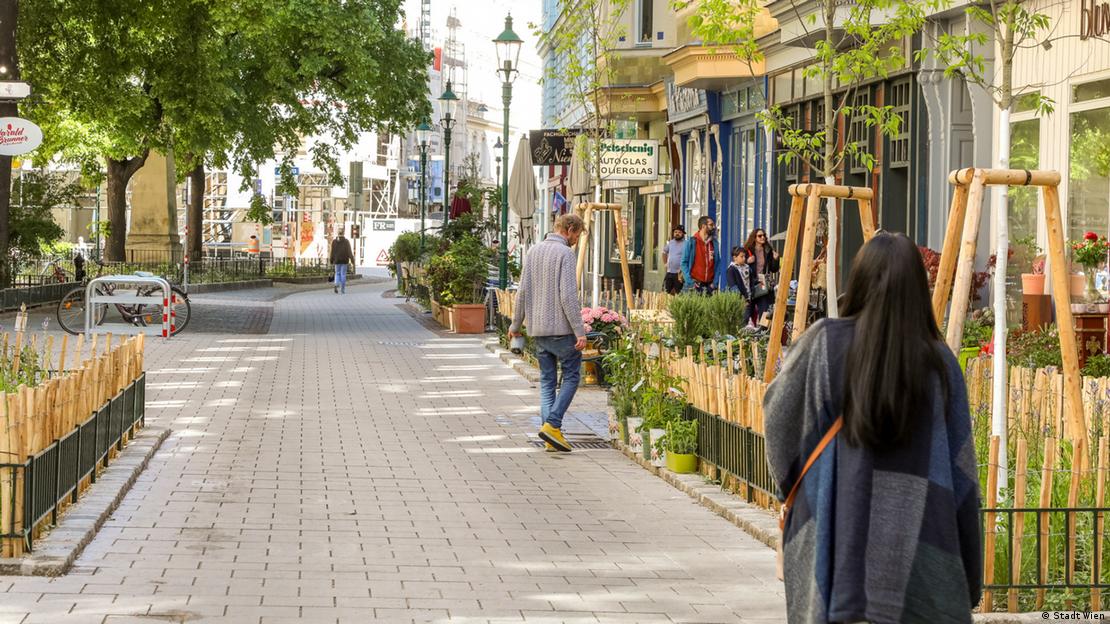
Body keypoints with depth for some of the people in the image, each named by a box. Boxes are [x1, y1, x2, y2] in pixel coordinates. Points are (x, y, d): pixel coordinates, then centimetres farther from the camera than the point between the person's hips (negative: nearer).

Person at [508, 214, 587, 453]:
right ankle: (552, 424, -8)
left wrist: (516, 324, 20)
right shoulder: (565, 254, -10)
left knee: (547, 380, 10)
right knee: (571, 376, 3)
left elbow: (523, 291, 12)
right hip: (561, 328, -7)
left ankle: (551, 434, 5)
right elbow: (568, 295, -17)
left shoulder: (533, 252, 11)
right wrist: (580, 331, -16)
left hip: (538, 328, 7)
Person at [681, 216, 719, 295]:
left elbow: (718, 263, 12)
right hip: (695, 285, -3)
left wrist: (714, 282, 1)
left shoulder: (714, 243, 9)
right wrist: (690, 282, -9)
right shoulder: (691, 242, -2)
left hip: (709, 286, 3)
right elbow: (684, 263, -1)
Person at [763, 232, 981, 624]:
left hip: (835, 546, 0)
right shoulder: (940, 363, -1)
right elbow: (961, 474, 1)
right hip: (919, 558, 0)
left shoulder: (825, 343, -3)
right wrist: (969, 578, 8)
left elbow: (778, 409, 12)